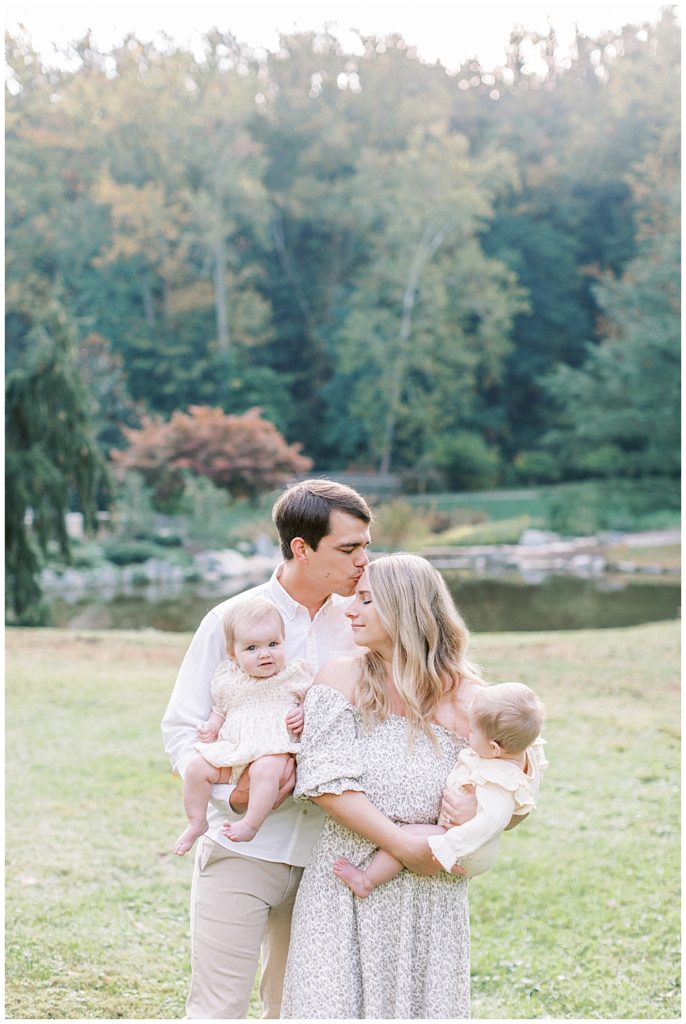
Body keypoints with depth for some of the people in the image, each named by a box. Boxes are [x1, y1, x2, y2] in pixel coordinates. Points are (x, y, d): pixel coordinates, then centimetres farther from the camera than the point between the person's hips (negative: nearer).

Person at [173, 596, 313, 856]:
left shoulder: (295, 675, 6)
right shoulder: (227, 680, 13)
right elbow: (220, 712, 24)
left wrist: (304, 715, -8)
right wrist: (211, 728, 4)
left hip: (273, 749, -4)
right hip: (231, 749, 4)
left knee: (265, 770, -37)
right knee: (197, 768, -16)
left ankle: (250, 824, -30)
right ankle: (197, 822, 2)